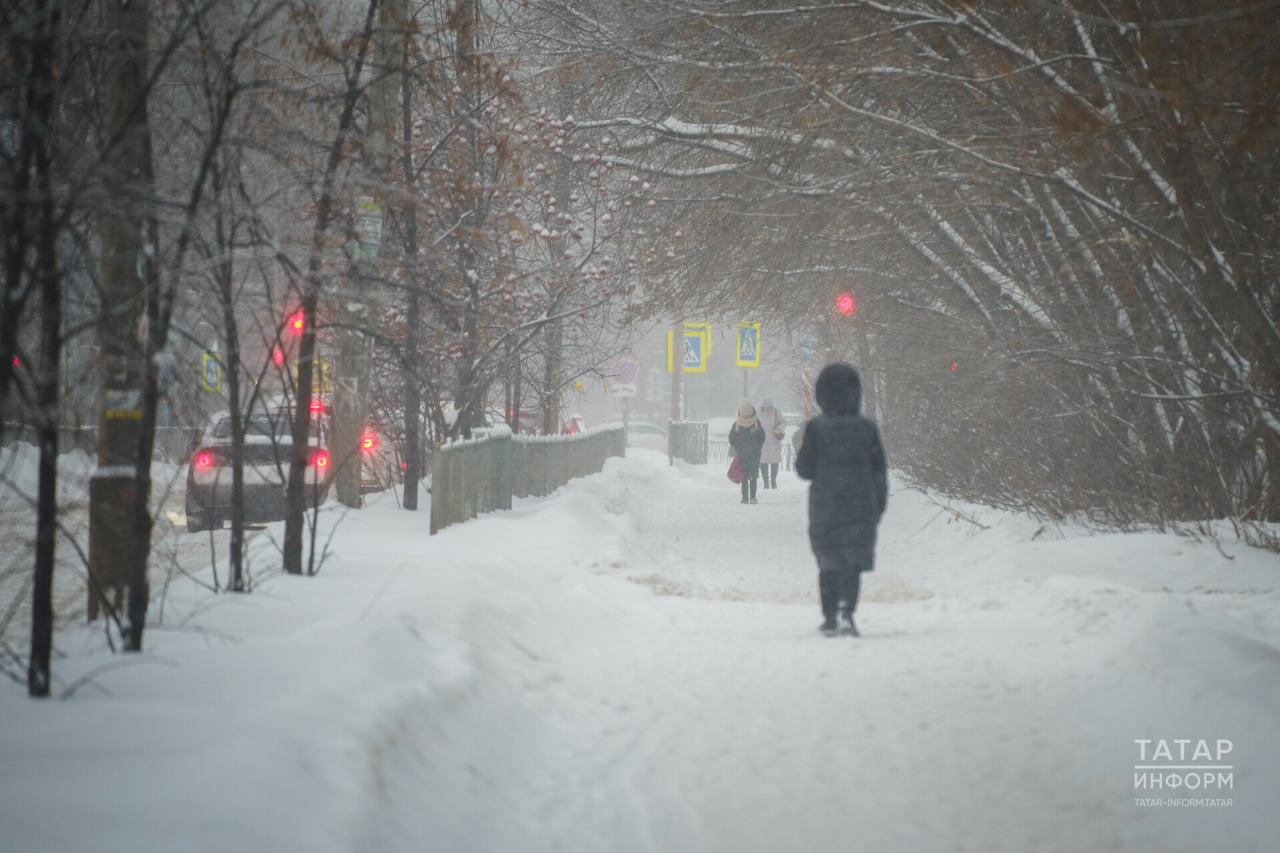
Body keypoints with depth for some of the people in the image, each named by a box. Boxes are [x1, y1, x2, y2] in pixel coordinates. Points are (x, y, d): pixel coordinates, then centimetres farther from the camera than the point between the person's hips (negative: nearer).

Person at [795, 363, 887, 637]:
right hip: (860, 506, 0)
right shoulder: (867, 427, -1)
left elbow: (805, 469, -4)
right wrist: (879, 506, 13)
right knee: (854, 559, 2)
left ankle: (829, 618, 9)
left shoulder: (815, 428, -6)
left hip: (824, 504, 0)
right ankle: (847, 606, -20)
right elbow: (879, 470, 4)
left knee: (828, 563, 10)